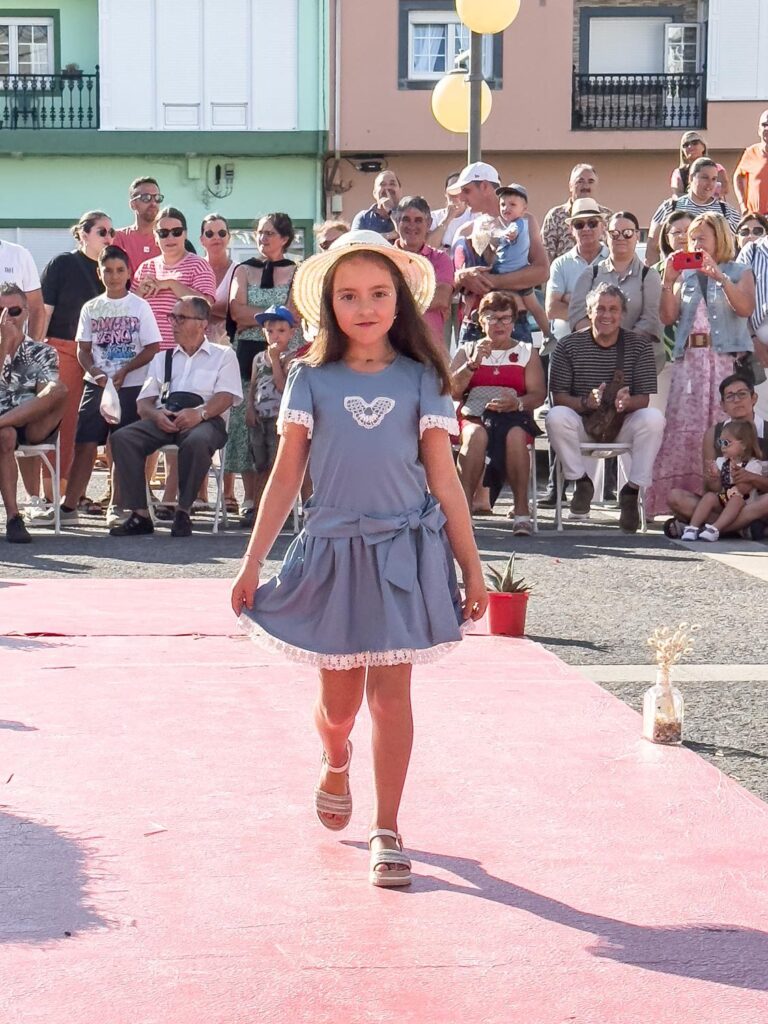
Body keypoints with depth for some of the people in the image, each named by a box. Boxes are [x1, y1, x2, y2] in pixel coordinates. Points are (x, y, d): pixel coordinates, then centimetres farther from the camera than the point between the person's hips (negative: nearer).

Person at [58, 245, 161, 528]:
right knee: (85, 444, -2)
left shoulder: (139, 306, 0)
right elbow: (83, 349, 8)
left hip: (131, 386, -2)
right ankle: (68, 507, 0)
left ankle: (116, 507, 11)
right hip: (97, 385, 2)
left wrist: (124, 370, -14)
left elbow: (152, 348, -3)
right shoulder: (91, 308, 8)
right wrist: (95, 373, -10)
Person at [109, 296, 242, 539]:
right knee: (122, 438, -25)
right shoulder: (161, 358, 28)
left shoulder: (223, 355, 17)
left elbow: (226, 397, 0)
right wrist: (156, 415, -7)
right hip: (162, 419, 4)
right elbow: (143, 403, 18)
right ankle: (139, 514, -26)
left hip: (205, 420, -4)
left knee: (197, 441, -40)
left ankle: (183, 511, -26)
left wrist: (200, 412, -21)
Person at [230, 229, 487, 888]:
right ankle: (336, 765, 45)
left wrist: (472, 569, 3)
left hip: (406, 550, -1)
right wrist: (253, 563, 0)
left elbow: (444, 480, 3)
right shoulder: (311, 381, 2)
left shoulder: (421, 381, 1)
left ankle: (387, 832, 9)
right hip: (333, 548, 1)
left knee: (391, 692, -2)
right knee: (338, 697, 11)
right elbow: (287, 476, 3)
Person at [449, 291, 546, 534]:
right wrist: (473, 364, -9)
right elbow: (452, 390, 6)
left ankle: (521, 508, -32)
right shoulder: (467, 350, 20)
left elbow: (539, 393, 6)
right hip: (474, 414, 0)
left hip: (514, 415, 0)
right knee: (476, 435, -37)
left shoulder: (527, 353, 19)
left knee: (516, 436, -36)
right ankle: (464, 505, -40)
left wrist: (517, 403, -16)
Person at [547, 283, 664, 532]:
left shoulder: (639, 344, -1)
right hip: (582, 423, -1)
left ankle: (632, 490, -15)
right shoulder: (569, 346, -4)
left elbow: (644, 399, -6)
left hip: (623, 425, 1)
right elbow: (558, 397, -9)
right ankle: (581, 481, -10)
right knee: (556, 416, -32)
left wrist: (627, 402, -31)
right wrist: (587, 402, -30)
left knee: (654, 418, -30)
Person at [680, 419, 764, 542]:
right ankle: (693, 527, -31)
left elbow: (745, 490, -17)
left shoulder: (753, 465, -7)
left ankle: (715, 529, -48)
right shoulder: (721, 462, 7)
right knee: (709, 496, -24)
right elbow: (717, 489, 6)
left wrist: (736, 475, -31)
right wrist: (713, 478, -14)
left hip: (742, 502, -4)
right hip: (722, 501, 4)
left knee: (736, 499, -35)